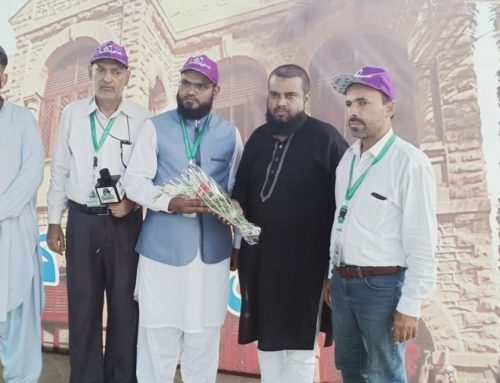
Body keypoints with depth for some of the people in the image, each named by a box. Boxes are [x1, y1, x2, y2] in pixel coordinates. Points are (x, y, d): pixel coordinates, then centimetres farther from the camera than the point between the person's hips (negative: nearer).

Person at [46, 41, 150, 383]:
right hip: (81, 221, 2)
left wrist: (133, 201, -16)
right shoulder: (72, 114, 4)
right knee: (82, 306, 11)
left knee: (125, 305, 8)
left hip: (124, 221, -1)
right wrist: (54, 222, 8)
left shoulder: (141, 118, -3)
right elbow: (60, 171, 7)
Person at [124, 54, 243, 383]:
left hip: (212, 250, 2)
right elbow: (135, 181, -3)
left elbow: (238, 188, 11)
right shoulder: (156, 127, 2)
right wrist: (171, 202, -19)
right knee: (158, 335, 6)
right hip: (162, 248, -1)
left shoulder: (231, 133, 8)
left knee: (204, 337, 11)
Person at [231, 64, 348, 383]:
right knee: (266, 338, 17)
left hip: (305, 261, -5)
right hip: (260, 257, 6)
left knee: (299, 343, 7)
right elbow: (242, 190, 18)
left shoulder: (326, 138, -9)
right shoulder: (259, 137, 8)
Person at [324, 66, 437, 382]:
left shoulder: (410, 162, -15)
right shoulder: (348, 158, 6)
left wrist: (410, 306, -15)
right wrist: (332, 275, 14)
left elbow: (422, 243, -16)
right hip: (343, 281, 7)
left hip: (382, 284, -7)